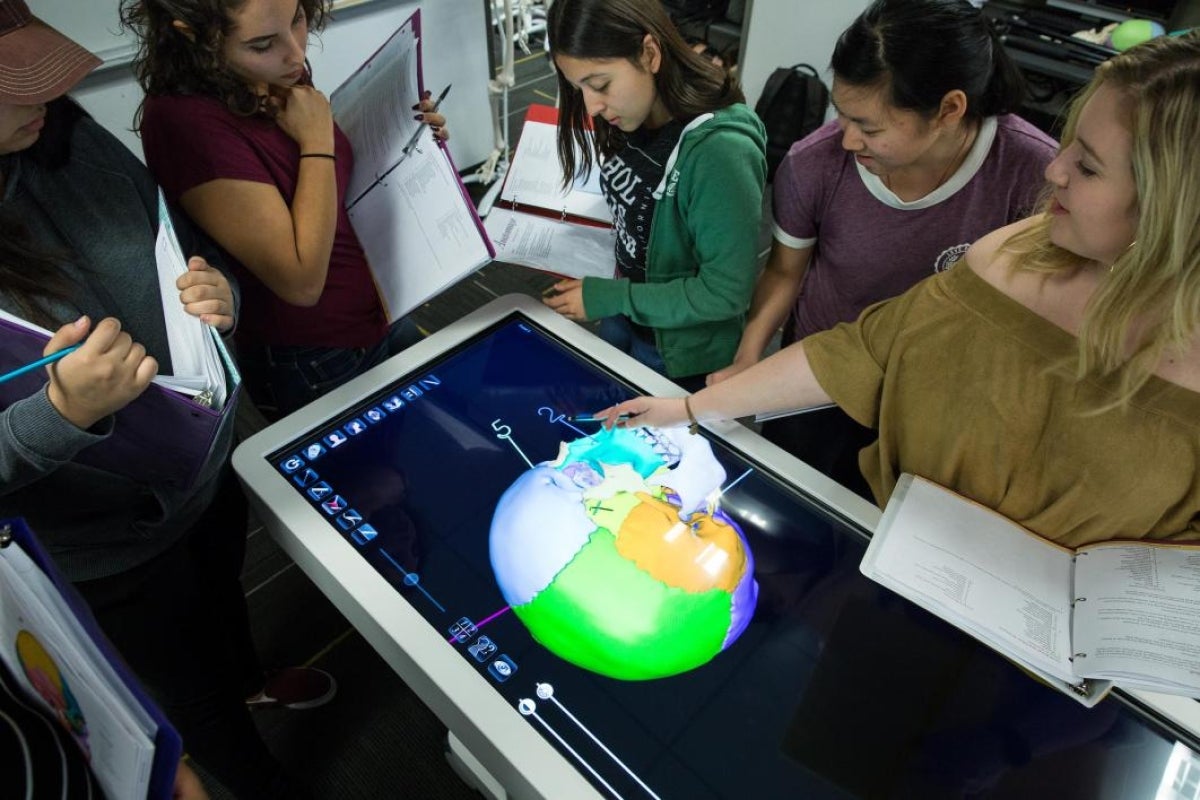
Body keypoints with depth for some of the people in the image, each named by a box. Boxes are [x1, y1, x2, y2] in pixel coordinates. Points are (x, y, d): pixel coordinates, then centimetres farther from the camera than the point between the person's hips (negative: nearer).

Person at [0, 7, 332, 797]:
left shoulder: (67, 134, -13)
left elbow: (191, 245, 2)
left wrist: (218, 295, -19)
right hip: (107, 540, -4)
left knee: (223, 593, 33)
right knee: (192, 688, 22)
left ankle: (250, 680, 66)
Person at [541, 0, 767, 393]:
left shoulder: (721, 152, -31)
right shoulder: (630, 123, -7)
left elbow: (725, 292, -26)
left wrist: (606, 298, -23)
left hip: (681, 355, -7)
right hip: (621, 321, 7)